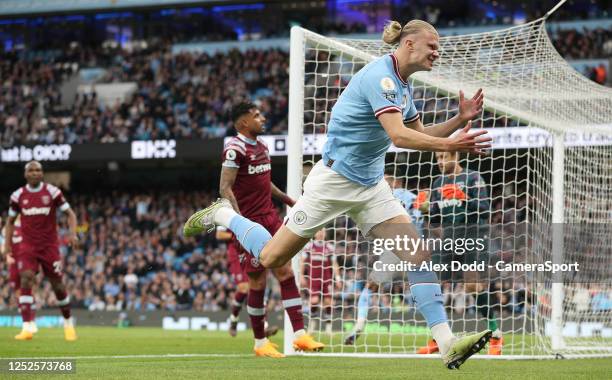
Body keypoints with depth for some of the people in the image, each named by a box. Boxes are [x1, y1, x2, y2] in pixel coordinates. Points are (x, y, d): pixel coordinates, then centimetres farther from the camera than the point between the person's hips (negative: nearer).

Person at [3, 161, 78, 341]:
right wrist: (7, 245, 5)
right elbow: (10, 221, 14)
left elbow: (70, 213, 0)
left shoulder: (52, 192, -3)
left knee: (57, 284, 4)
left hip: (50, 245, -1)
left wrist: (72, 233, -17)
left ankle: (68, 323, 26)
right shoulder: (18, 195, 3)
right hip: (28, 246, 1)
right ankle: (26, 328, -22)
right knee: (25, 281, -17)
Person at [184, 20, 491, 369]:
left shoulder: (403, 85, 9)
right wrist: (452, 145, -36)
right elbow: (398, 135, -32)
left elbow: (420, 136, 18)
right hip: (334, 180, -8)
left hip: (372, 186, 8)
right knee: (271, 258, 1)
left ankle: (448, 344, -13)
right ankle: (223, 215, 29)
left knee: (418, 254, -9)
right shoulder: (380, 76, -21)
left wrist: (460, 120, 5)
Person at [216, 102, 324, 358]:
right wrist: (240, 220, -26)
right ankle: (260, 343, 10)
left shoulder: (261, 146, 14)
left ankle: (300, 335, -2)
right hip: (250, 225, -8)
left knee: (286, 273, 0)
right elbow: (225, 189, -18)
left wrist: (287, 200, 24)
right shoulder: (235, 149, -14)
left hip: (270, 218, 8)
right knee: (258, 283, -1)